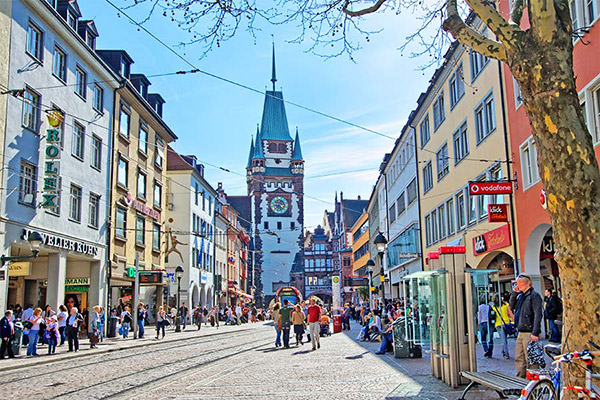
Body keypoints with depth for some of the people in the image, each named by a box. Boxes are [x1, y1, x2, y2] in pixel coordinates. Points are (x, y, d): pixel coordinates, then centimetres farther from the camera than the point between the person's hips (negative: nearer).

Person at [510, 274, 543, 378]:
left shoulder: (534, 295, -10)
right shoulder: (521, 295, 16)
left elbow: (538, 315, -16)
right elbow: (512, 306, 14)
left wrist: (535, 333, -21)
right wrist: (514, 293, 4)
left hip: (530, 333, -9)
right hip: (521, 333, 9)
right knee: (519, 359, 13)